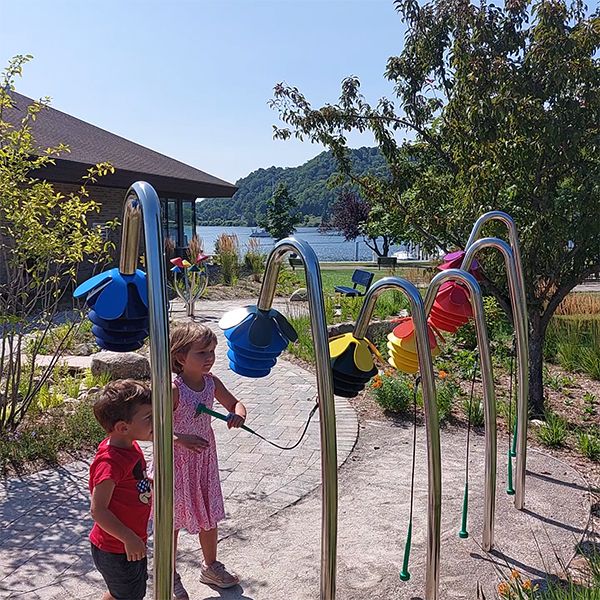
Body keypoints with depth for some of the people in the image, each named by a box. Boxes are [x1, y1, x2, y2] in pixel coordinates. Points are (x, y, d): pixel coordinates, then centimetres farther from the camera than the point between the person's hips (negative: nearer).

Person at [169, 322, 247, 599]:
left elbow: (235, 403, 7)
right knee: (173, 520, 10)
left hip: (204, 457, 6)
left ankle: (210, 566, 42)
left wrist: (238, 414, -15)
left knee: (209, 514, 19)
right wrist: (181, 439, -39)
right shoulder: (173, 389, -24)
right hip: (176, 461, -6)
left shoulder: (212, 383, -6)